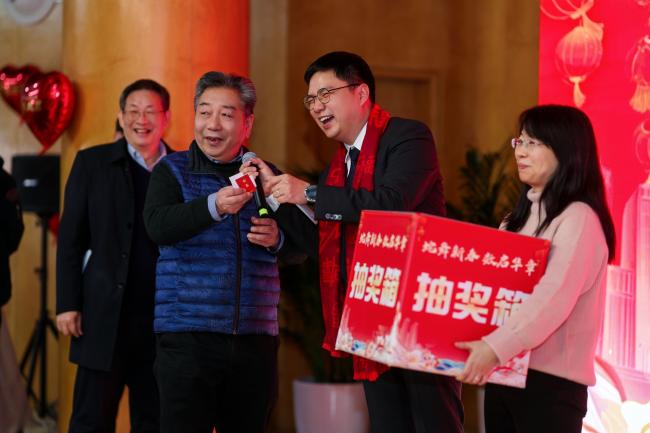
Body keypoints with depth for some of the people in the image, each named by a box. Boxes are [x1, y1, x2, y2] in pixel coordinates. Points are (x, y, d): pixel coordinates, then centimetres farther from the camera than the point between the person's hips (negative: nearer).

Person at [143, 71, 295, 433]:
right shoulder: (172, 171, 5)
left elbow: (298, 250, 13)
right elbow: (158, 226, -12)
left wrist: (277, 239, -10)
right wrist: (214, 206, -26)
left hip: (255, 338, 3)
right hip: (187, 335, -3)